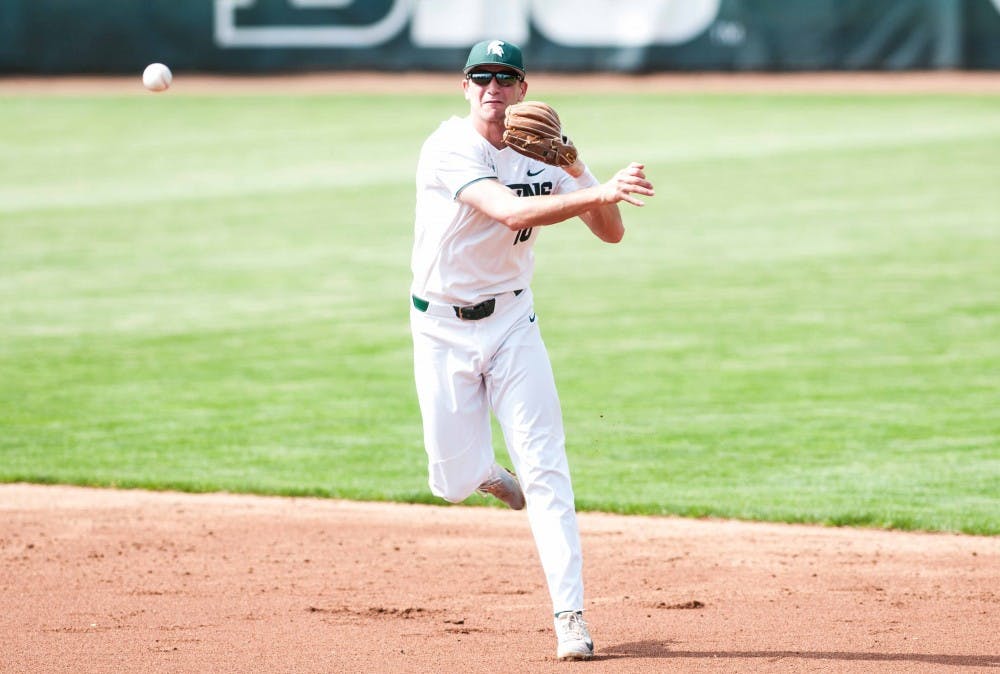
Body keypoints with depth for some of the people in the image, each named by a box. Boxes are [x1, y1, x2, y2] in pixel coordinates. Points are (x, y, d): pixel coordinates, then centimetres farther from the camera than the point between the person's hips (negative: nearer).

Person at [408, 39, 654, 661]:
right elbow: (510, 212, -33)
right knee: (456, 482, 1)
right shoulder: (449, 149, -17)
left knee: (545, 469, -9)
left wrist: (577, 174, -22)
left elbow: (612, 233, -4)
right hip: (443, 329, -2)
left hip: (512, 322, 2)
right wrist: (600, 191, -44)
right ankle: (486, 470, 39)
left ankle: (571, 617, -10)